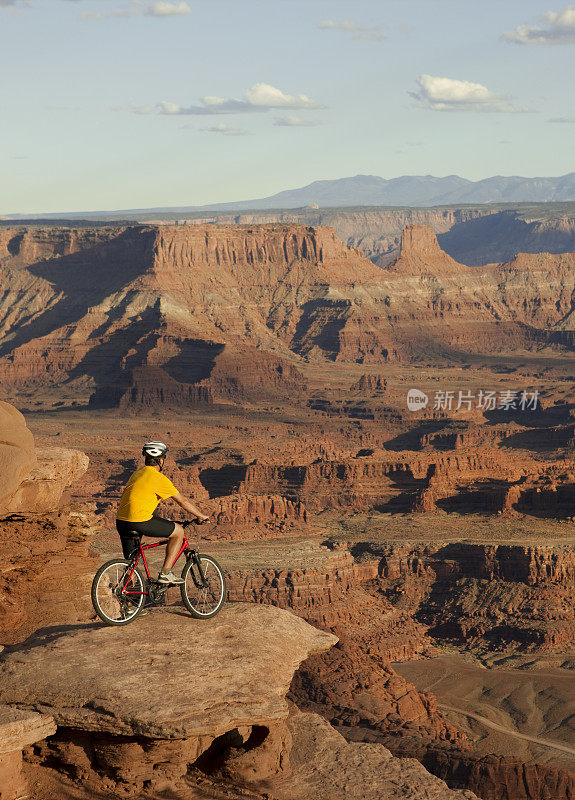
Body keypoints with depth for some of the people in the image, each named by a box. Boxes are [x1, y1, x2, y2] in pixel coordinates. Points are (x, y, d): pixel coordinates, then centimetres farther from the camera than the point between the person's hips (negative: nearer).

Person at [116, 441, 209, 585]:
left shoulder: (137, 473, 21)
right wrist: (201, 516, 16)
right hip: (140, 522, -8)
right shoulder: (159, 478, -4)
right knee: (178, 531, 7)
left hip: (121, 522, 8)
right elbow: (183, 501, 2)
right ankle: (165, 573, 4)